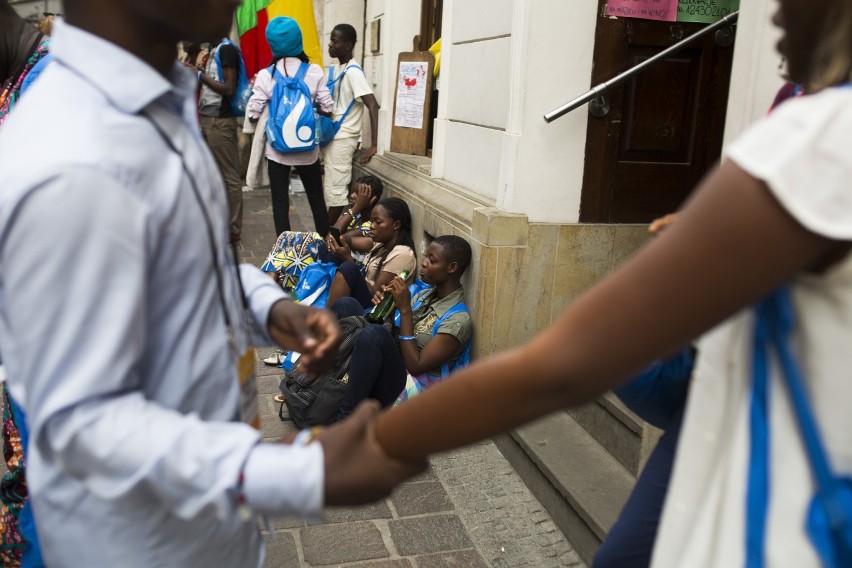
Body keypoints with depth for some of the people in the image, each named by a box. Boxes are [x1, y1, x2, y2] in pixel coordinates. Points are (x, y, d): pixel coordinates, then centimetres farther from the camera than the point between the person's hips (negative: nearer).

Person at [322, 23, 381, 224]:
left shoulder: (353, 71, -16)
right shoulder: (336, 69, 12)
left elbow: (373, 106, -23)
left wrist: (373, 145, -28)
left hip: (342, 139, -9)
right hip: (332, 137, 9)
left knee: (335, 191, -2)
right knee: (329, 190, 14)